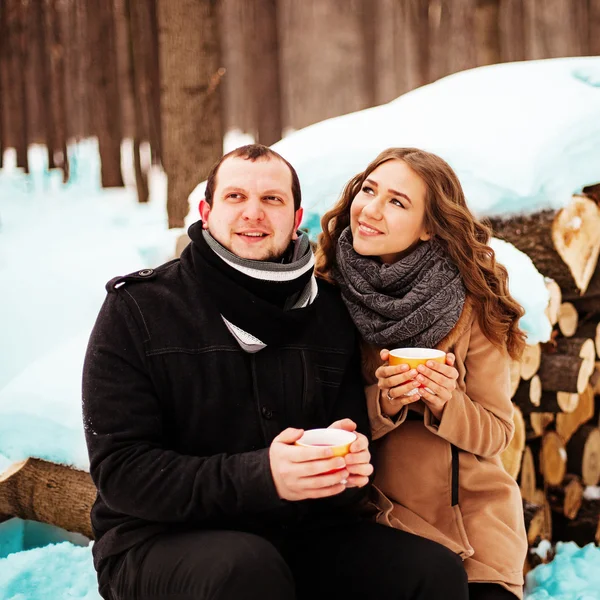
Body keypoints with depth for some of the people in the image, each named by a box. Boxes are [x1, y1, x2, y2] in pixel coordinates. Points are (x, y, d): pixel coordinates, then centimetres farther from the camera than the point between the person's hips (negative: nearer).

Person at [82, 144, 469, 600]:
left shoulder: (330, 311, 6)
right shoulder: (137, 309, -6)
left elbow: (355, 440, 9)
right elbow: (120, 469, -14)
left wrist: (349, 468, -18)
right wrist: (258, 477, -28)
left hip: (299, 534, 4)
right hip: (162, 541, -3)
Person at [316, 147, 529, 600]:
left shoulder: (472, 308, -9)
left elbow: (496, 434, -2)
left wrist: (446, 404, -21)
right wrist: (380, 404, -21)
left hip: (475, 521, 0)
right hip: (381, 519, 0)